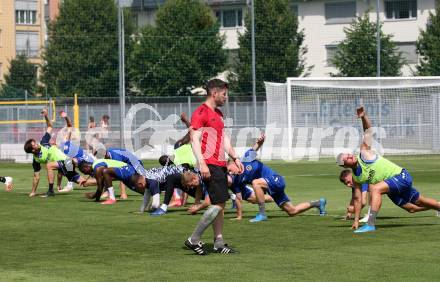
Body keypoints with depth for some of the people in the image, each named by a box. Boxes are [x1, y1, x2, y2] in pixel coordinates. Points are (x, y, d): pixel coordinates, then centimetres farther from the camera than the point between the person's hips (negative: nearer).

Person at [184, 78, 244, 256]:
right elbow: (194, 139, -16)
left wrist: (235, 158, 17)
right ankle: (194, 240, -7)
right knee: (218, 204, -13)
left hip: (220, 164, 10)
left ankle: (219, 243, 14)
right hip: (210, 165, -10)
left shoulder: (218, 114, 20)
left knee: (220, 204, 9)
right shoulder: (201, 113, -10)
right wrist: (202, 164, -24)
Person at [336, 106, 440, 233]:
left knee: (376, 189, -31)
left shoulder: (364, 153, -12)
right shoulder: (355, 178, 0)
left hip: (401, 176, -7)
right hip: (393, 191, 7)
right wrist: (356, 221, 1)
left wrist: (363, 117, -35)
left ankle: (371, 224, -34)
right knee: (411, 208, 20)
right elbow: (357, 199, 5)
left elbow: (368, 130, -16)